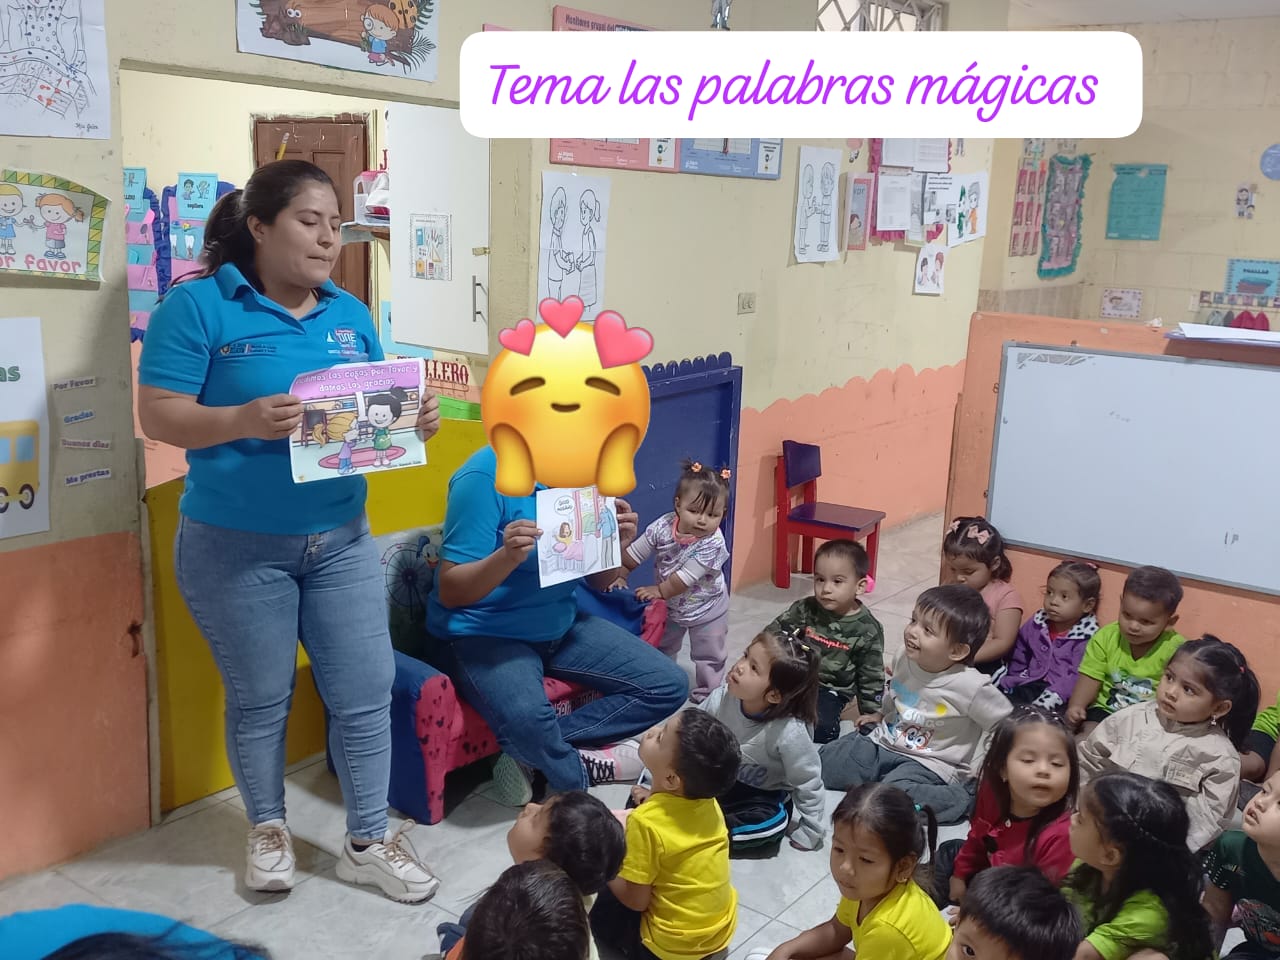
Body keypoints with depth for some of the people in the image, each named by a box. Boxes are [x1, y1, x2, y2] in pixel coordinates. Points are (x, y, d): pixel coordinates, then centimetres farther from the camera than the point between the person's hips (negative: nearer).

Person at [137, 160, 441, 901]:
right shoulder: (198, 305, -9)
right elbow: (159, 416, -14)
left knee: (367, 691, 6)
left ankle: (369, 841, 23)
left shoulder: (350, 315, 7)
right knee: (261, 697, 11)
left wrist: (414, 422, -12)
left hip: (341, 539, 5)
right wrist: (247, 419, -31)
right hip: (235, 546, -4)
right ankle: (268, 828, 35)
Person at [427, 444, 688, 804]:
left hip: (562, 627, 7)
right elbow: (450, 592, -19)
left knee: (669, 685, -1)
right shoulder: (486, 474, -20)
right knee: (528, 719, -37)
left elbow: (597, 581, 7)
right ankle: (579, 773, -1)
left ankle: (537, 754, -6)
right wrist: (508, 556, -36)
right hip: (484, 634, -7)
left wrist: (618, 543, -14)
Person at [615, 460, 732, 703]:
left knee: (708, 656, 11)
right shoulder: (663, 526, -24)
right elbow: (633, 554, -12)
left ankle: (707, 694, 30)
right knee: (662, 649, 24)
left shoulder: (712, 544, -34)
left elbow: (685, 578, -31)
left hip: (706, 609, -4)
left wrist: (659, 591, -23)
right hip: (670, 605, 4)